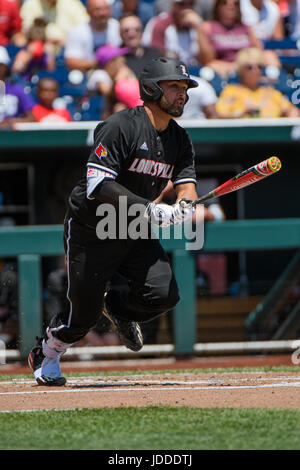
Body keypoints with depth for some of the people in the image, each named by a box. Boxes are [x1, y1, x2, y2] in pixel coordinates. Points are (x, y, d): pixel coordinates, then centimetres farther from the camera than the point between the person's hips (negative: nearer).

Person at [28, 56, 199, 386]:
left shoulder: (180, 139, 5)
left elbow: (186, 184, -3)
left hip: (136, 233, 6)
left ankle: (118, 307, 19)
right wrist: (151, 210, -33)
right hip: (90, 230, -6)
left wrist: (184, 205, -28)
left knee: (164, 294, -16)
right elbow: (98, 186, -27)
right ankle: (46, 353, 30)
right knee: (85, 312, -3)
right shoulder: (121, 127, -20)